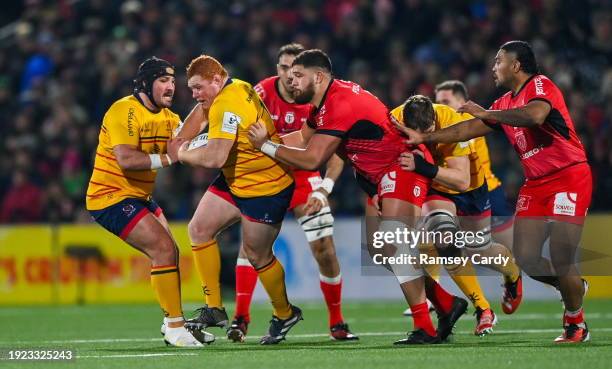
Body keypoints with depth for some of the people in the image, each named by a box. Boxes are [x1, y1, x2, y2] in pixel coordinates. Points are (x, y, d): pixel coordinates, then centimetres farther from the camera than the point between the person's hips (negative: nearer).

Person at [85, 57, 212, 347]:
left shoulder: (167, 117, 10)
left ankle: (173, 323, 25)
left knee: (169, 254, 12)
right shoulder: (124, 111, -18)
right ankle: (174, 327, -14)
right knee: (163, 249, -18)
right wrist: (166, 159, -29)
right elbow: (126, 159, -29)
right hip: (111, 196, -10)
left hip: (139, 197, 10)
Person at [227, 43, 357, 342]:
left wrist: (322, 192, -21)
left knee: (325, 250, -4)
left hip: (304, 177, 1)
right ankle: (241, 317, -15)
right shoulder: (262, 93, -16)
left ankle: (337, 323, 11)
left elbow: (336, 156, -11)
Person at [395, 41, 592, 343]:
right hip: (535, 184, 8)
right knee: (526, 259, 0)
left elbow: (535, 116, -32)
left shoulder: (541, 86, -11)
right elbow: (469, 129, 18)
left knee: (561, 261, -12)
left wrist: (486, 113, -23)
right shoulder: (505, 104, 14)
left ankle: (576, 324, 9)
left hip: (569, 179, -8)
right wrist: (423, 137, 13)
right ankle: (573, 288, 27)